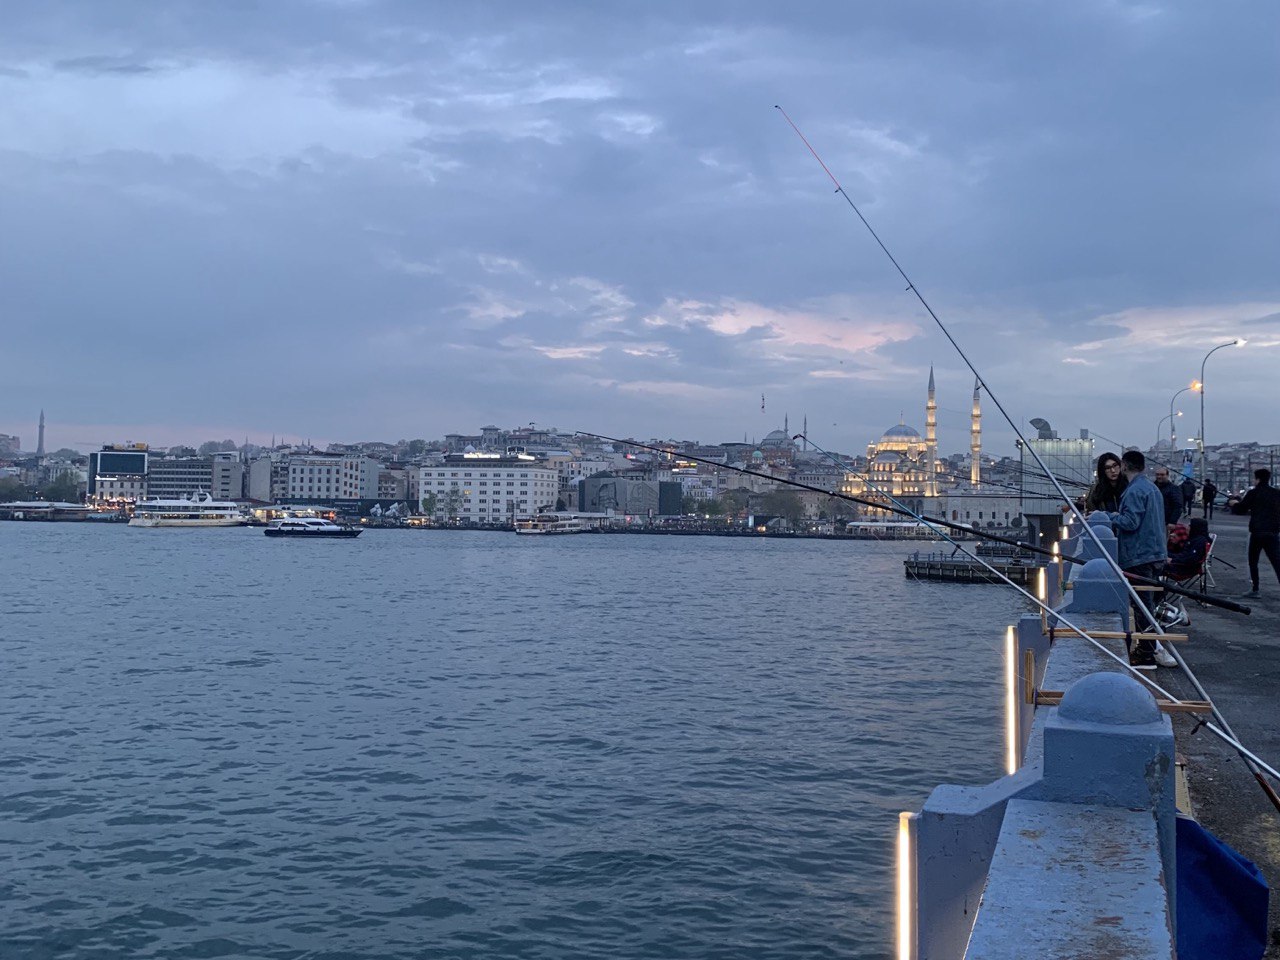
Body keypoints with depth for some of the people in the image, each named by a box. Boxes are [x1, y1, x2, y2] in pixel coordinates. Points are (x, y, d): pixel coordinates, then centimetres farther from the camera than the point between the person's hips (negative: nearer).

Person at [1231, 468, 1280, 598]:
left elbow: (1239, 509, 1)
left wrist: (1234, 503, 23)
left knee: (1253, 562, 10)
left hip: (1257, 533, -3)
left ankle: (1255, 589, 6)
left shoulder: (1253, 493, -4)